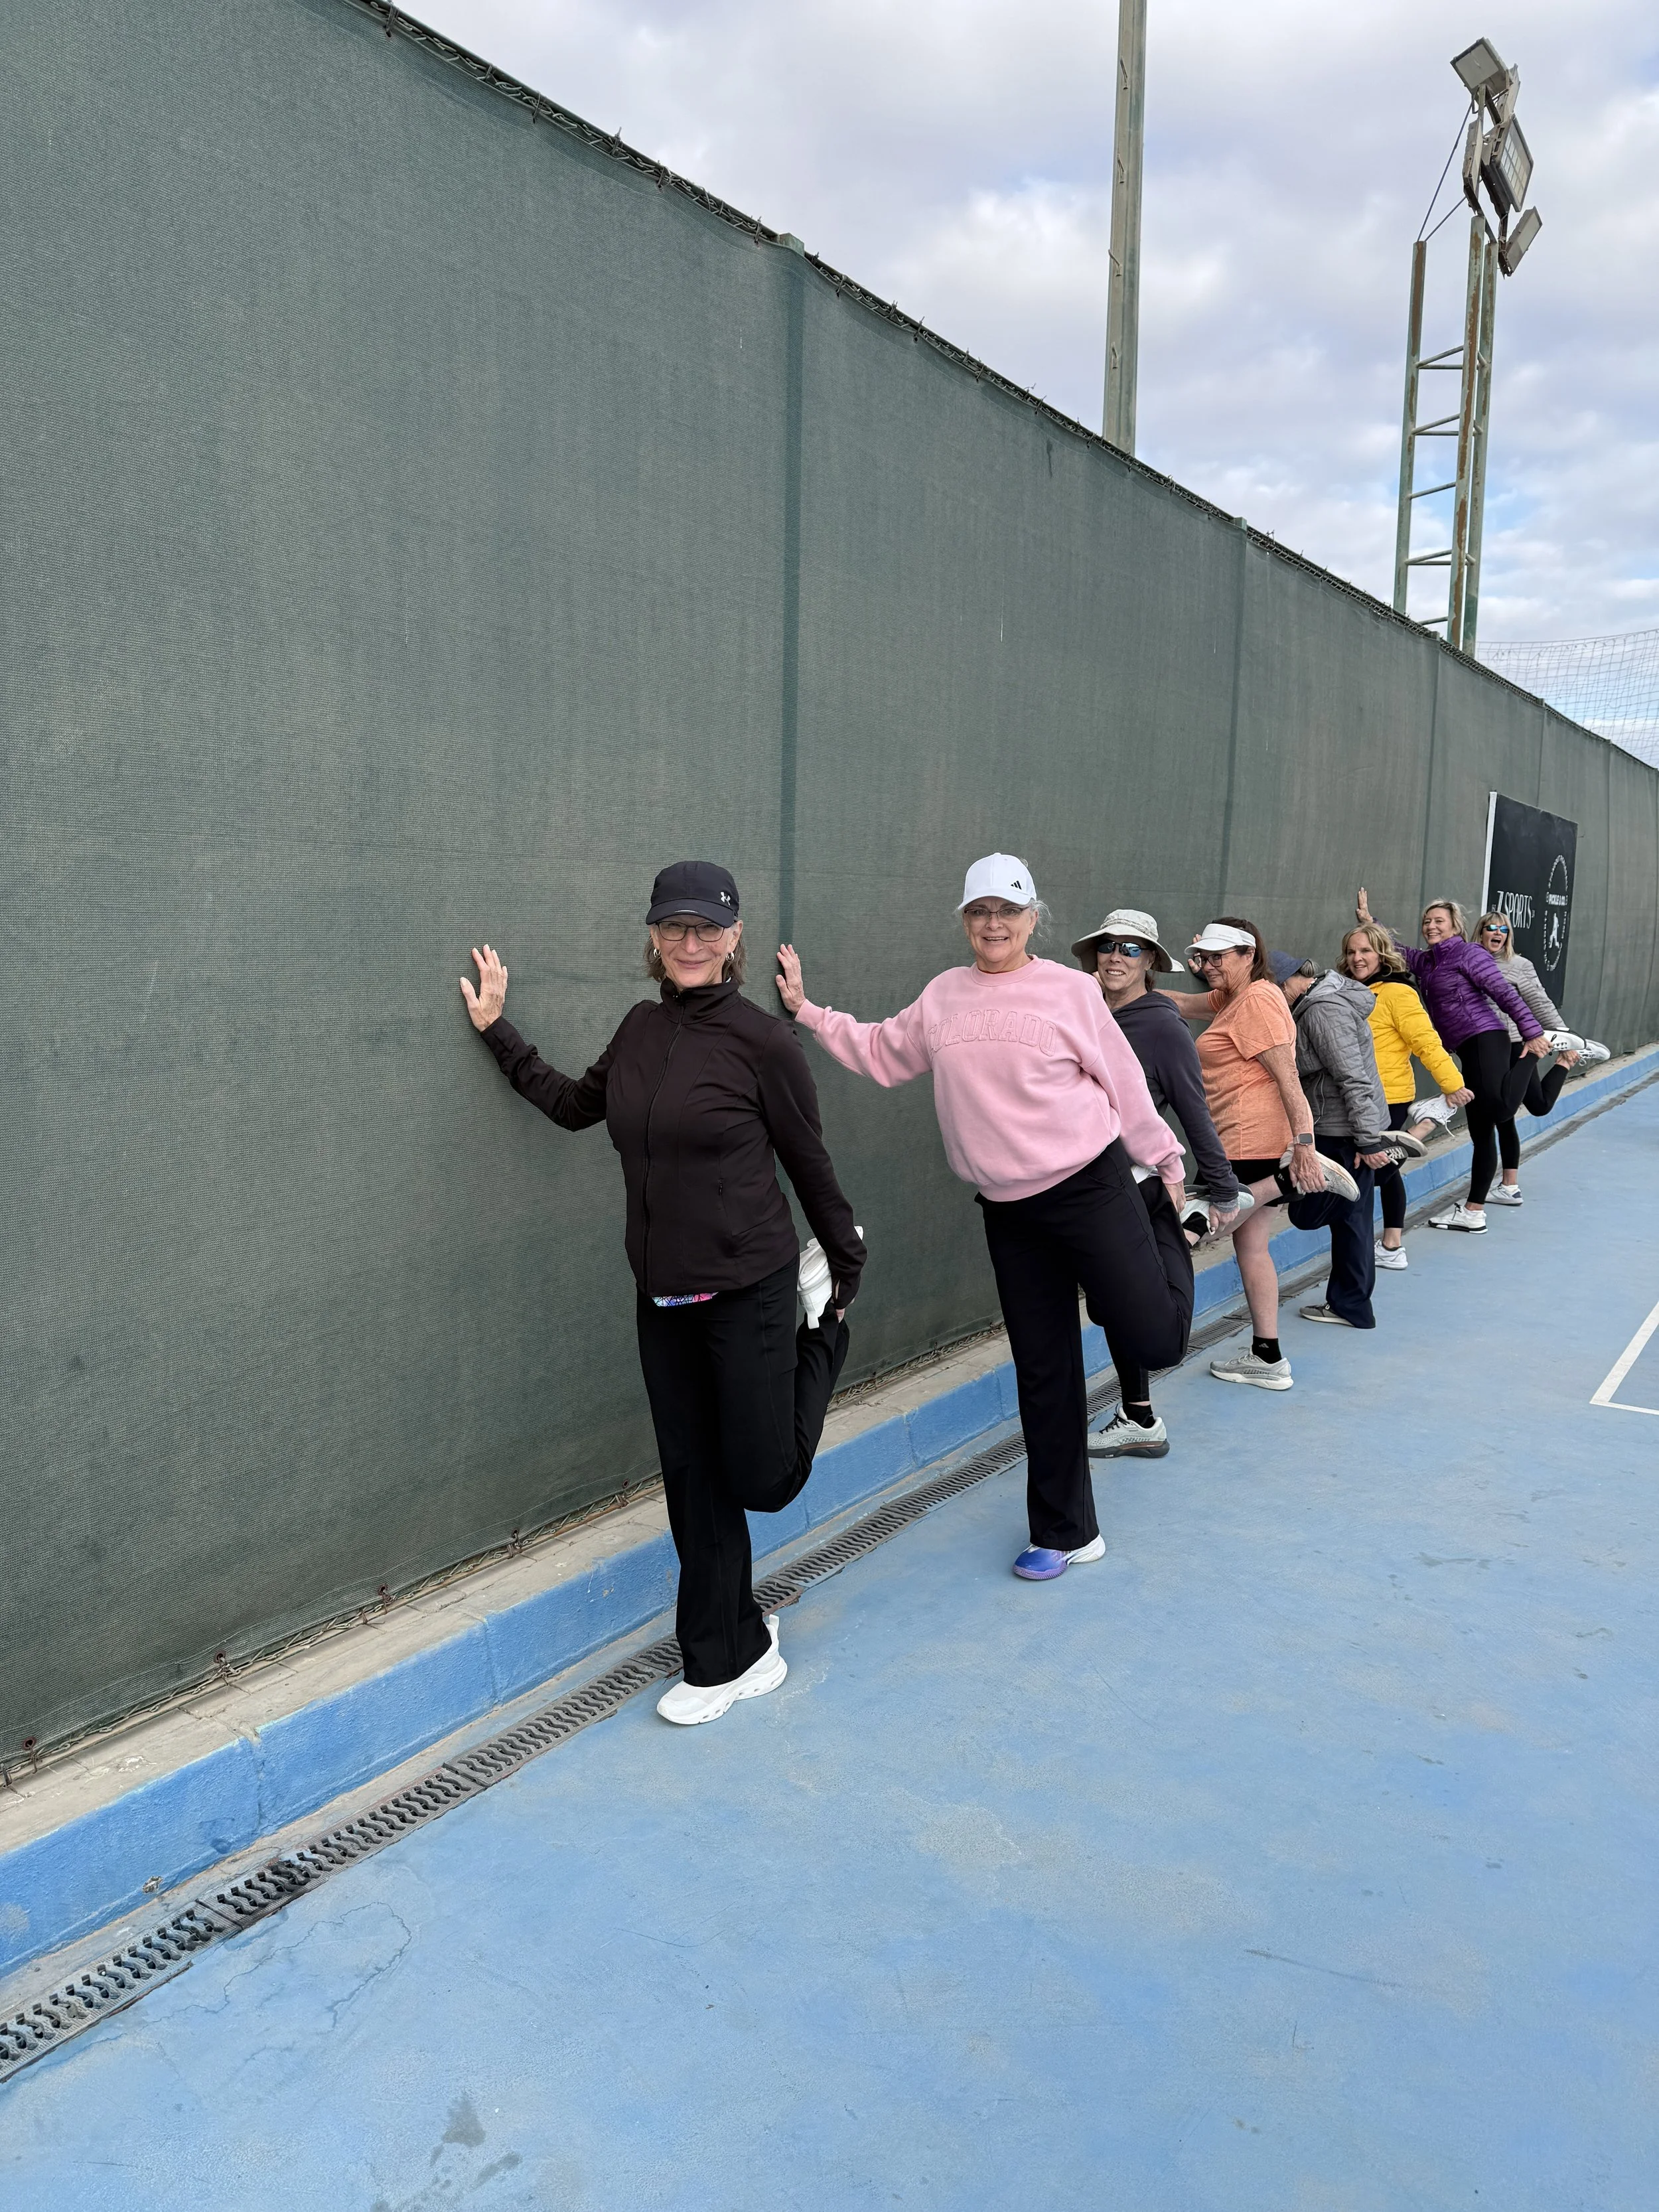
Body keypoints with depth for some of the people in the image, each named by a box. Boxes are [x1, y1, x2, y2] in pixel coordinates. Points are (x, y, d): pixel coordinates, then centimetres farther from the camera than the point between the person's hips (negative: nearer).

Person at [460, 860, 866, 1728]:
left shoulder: (763, 1041, -13)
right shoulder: (641, 1028, 4)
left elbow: (809, 1165, -5)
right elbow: (575, 1104, 20)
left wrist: (847, 1268, 5)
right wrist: (498, 1032, 17)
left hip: (749, 1293, -5)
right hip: (662, 1298, 5)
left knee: (763, 1480, 4)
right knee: (695, 1486, 11)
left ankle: (823, 1340, 30)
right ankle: (728, 1660, 28)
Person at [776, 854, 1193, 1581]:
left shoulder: (1069, 990, -5)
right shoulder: (942, 997, 7)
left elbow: (1124, 1083, -1)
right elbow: (880, 1053, 17)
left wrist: (1165, 1164, 5)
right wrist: (808, 1011, 13)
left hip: (1090, 1187, -3)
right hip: (1007, 1209, 3)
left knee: (1156, 1340, -5)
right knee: (1043, 1371, 10)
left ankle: (1162, 1221, 28)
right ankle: (1065, 1533, 24)